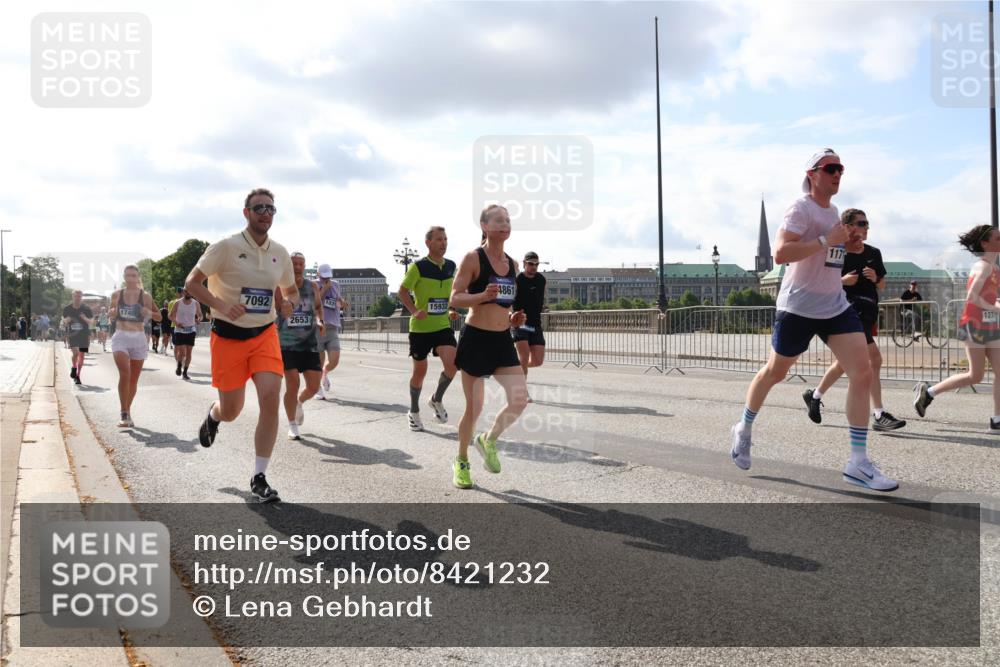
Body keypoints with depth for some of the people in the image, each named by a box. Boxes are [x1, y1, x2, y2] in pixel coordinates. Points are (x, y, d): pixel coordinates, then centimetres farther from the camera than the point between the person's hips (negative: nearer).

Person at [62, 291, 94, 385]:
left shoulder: (87, 309, 2)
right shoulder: (67, 309, 5)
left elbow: (91, 322, 3)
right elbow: (64, 323, 14)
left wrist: (85, 319, -17)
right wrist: (67, 320, -9)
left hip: (84, 334, 1)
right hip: (72, 334, -1)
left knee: (81, 355, 5)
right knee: (75, 352, -20)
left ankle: (78, 376, 18)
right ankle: (73, 368, 9)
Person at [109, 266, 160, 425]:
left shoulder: (145, 296, 1)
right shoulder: (117, 295, 3)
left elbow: (159, 317, 8)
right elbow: (111, 316, 15)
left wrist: (149, 313, -12)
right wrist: (114, 310, -7)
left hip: (138, 339, 1)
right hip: (121, 337, -1)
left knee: (134, 379, 9)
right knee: (124, 373, -20)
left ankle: (128, 411, 26)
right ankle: (124, 414, -16)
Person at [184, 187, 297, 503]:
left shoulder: (280, 252, 5)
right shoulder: (226, 246, -9)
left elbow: (291, 290, 19)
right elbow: (192, 282, -6)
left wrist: (290, 303, -5)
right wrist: (221, 305, -22)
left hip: (264, 334, 3)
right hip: (228, 335, -3)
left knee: (270, 397, -16)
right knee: (231, 411, 4)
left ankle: (259, 479, -5)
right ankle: (213, 415, 47)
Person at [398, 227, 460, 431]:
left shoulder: (451, 266, 5)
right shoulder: (418, 266, -11)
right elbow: (402, 291, -5)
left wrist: (451, 310, 5)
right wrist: (414, 311, -18)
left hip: (443, 326, 4)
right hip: (420, 328, -4)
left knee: (452, 363, -16)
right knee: (420, 370, 6)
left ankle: (437, 400, 10)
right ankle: (414, 412, 26)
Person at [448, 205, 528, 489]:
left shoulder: (512, 264, 10)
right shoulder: (473, 258, -9)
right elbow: (454, 297, -12)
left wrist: (513, 318, 4)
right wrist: (483, 295, -28)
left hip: (503, 340, 5)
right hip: (476, 338, -5)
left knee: (520, 399, -9)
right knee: (474, 406, 1)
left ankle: (488, 440, 19)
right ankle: (461, 462, 24)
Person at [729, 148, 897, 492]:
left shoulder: (833, 211, 14)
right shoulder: (801, 208, -12)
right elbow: (780, 252, -27)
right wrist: (827, 241, -24)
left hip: (836, 306, 7)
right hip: (798, 308, -7)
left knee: (862, 373, -9)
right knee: (774, 372, 9)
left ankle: (858, 463, -6)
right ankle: (743, 430, 36)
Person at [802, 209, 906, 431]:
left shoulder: (873, 253, 10)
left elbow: (882, 285, 19)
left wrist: (875, 278, -4)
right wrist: (842, 281, -18)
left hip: (868, 312, 7)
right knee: (873, 358, -16)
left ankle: (815, 396, 34)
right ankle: (879, 415, -13)